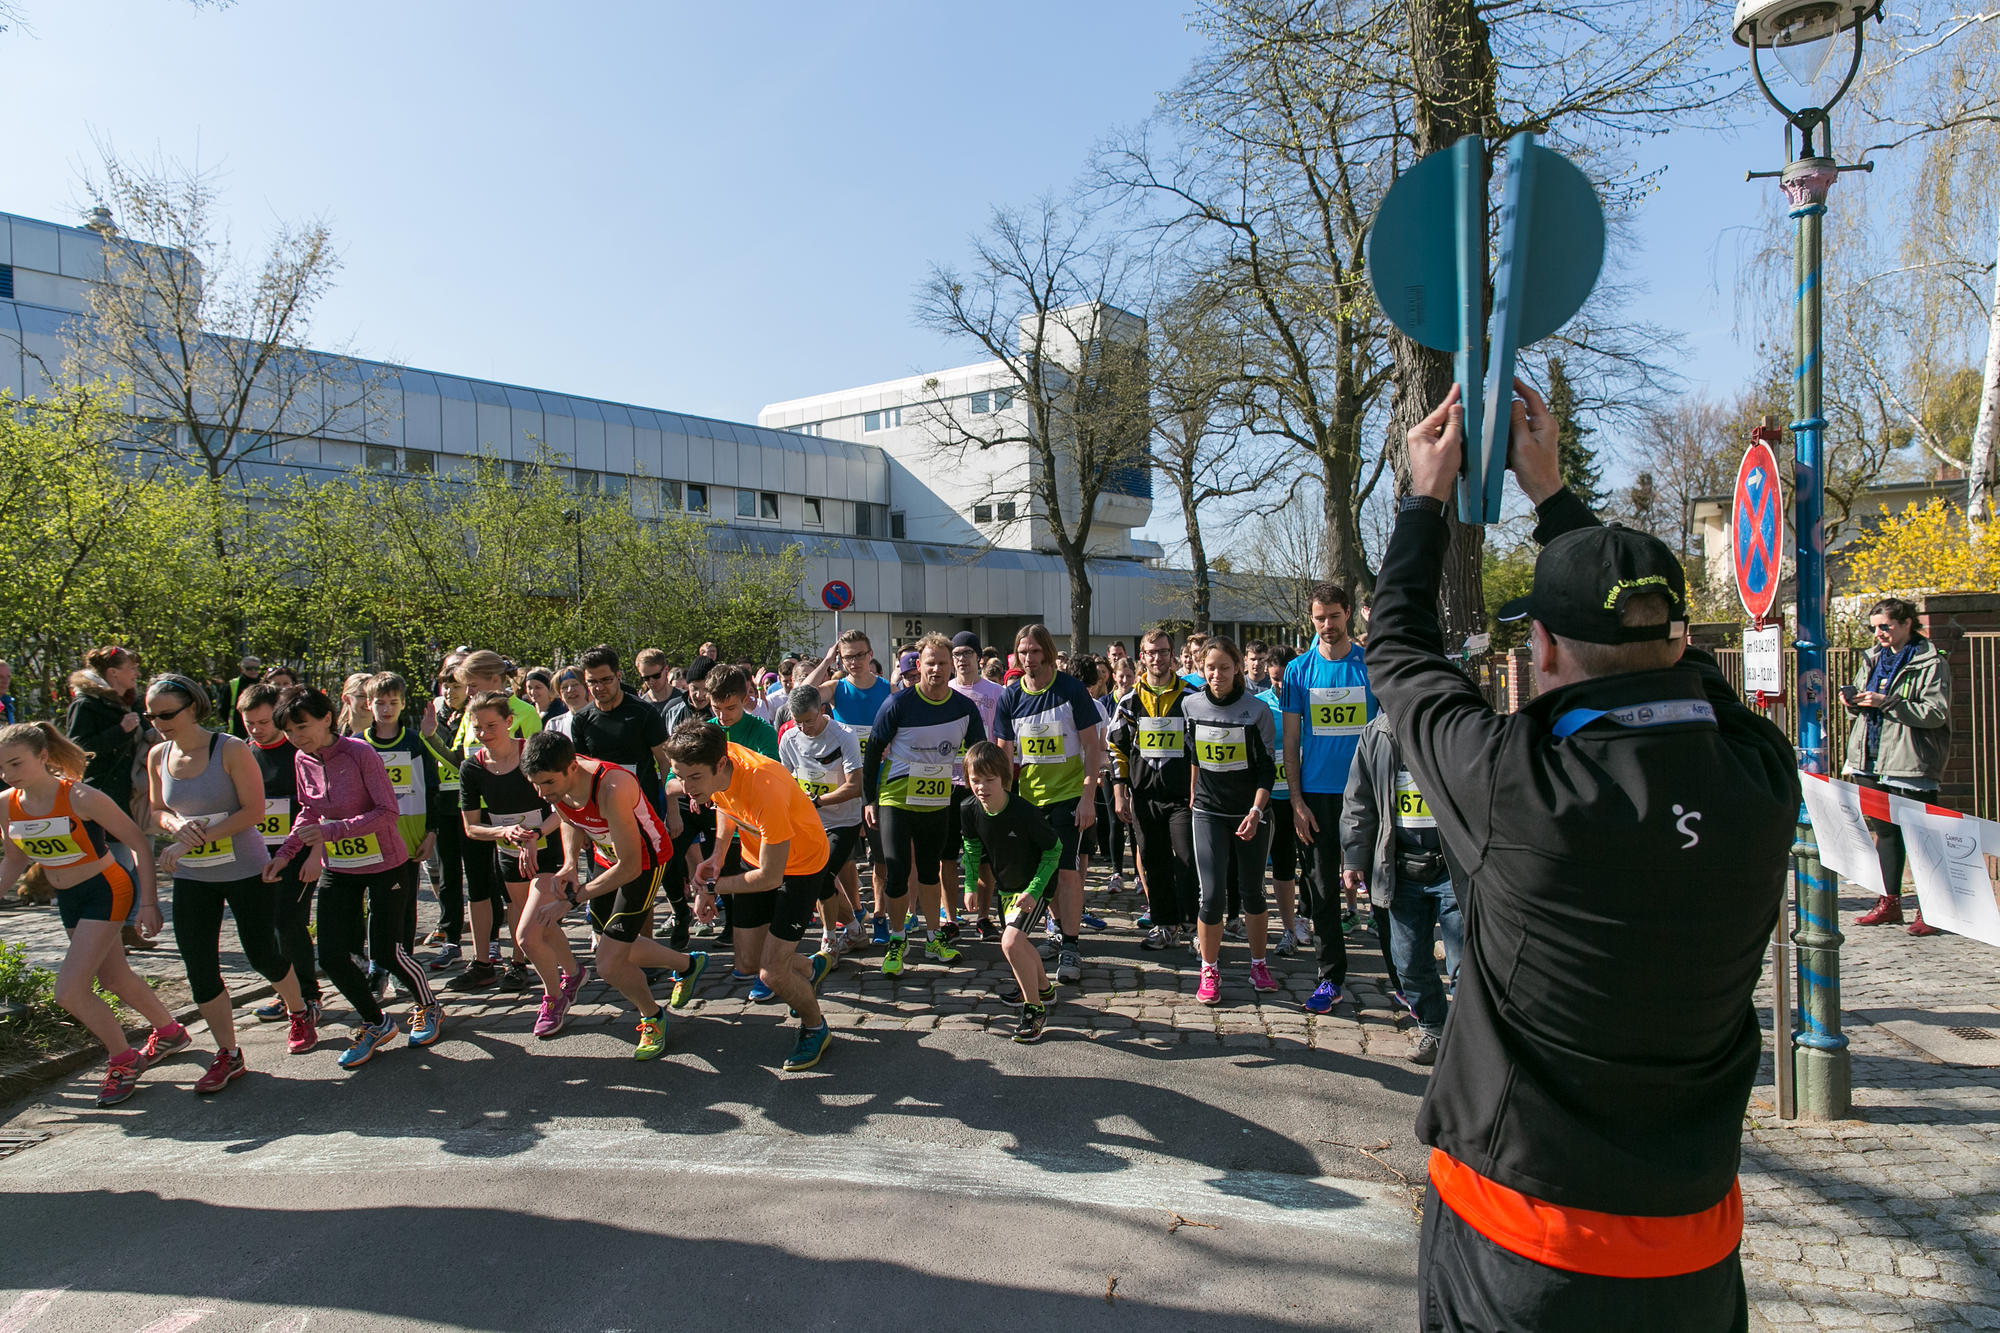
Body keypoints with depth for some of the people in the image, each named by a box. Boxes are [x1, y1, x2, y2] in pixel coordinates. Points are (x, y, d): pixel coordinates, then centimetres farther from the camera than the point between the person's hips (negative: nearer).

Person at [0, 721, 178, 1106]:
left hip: (106, 892, -7)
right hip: (68, 900, 7)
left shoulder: (80, 797, -22)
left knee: (69, 992, -13)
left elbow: (138, 843, -17)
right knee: (113, 979, 19)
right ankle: (169, 1032, 43)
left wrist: (148, 901, -20)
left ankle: (123, 1061, 9)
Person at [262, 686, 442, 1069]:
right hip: (338, 870, 6)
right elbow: (309, 813, 14)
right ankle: (376, 1023, 23)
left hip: (383, 866, -6)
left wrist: (333, 830, -30)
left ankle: (429, 1008, 28)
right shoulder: (303, 760, -1)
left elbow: (387, 812, -22)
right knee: (332, 957, -1)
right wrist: (284, 853, 1)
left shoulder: (359, 753, -20)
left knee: (385, 951, -1)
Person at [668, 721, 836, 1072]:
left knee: (772, 973, -11)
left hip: (800, 864, -7)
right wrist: (717, 855, -7)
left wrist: (712, 887, -16)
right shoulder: (712, 766, -18)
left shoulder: (765, 791, -40)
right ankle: (810, 968, 41)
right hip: (755, 856, 7)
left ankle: (815, 1027, 19)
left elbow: (770, 877, -29)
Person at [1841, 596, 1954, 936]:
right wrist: (1853, 702, 0)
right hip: (1871, 759, 7)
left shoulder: (1931, 663, -6)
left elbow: (1936, 713, -14)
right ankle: (1889, 903, 20)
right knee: (1884, 831, 12)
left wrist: (1885, 702, -21)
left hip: (1911, 762, -6)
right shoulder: (1872, 658, 14)